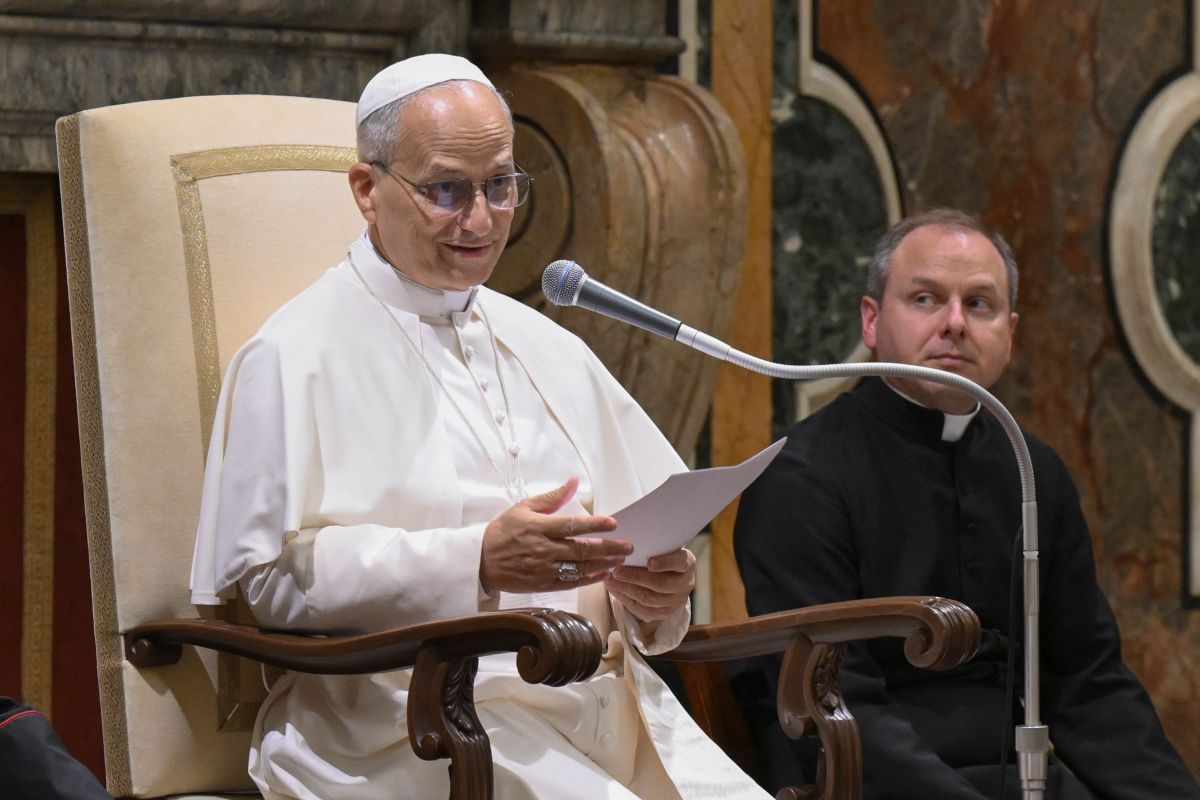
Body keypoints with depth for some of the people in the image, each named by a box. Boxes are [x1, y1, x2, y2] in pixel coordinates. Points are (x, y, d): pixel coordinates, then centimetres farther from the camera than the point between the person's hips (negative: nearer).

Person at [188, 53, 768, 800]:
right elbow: (264, 575, -10)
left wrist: (654, 591, -4)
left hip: (595, 702, 7)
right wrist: (476, 561, -19)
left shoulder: (552, 352, 23)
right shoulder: (297, 358, 1)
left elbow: (644, 537, 21)